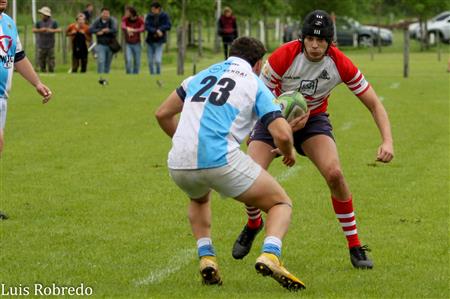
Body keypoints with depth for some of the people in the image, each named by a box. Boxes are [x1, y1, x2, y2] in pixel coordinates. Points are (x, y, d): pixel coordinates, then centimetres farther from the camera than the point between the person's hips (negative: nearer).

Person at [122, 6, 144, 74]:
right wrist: (127, 29, -53)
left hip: (137, 43, 0)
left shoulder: (140, 20, -12)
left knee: (137, 62, 5)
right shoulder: (125, 19, -9)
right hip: (128, 43, 0)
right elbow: (123, 27, -28)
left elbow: (142, 29, -30)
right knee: (128, 60, -16)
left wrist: (134, 30, -49)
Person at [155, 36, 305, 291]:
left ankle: (206, 257, 18)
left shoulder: (202, 75, 23)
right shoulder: (255, 85, 9)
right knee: (281, 203, 14)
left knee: (200, 199, 40)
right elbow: (282, 134, -2)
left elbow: (163, 114, 26)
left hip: (179, 165, 5)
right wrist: (289, 153, 20)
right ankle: (270, 256, -14)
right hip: (221, 160, -5)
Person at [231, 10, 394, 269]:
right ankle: (253, 224, 20)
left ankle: (355, 247, -9)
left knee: (334, 173, -24)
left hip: (313, 119, 1)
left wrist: (388, 142, -30)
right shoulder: (283, 56, -27)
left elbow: (374, 104, -15)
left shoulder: (341, 65, -22)